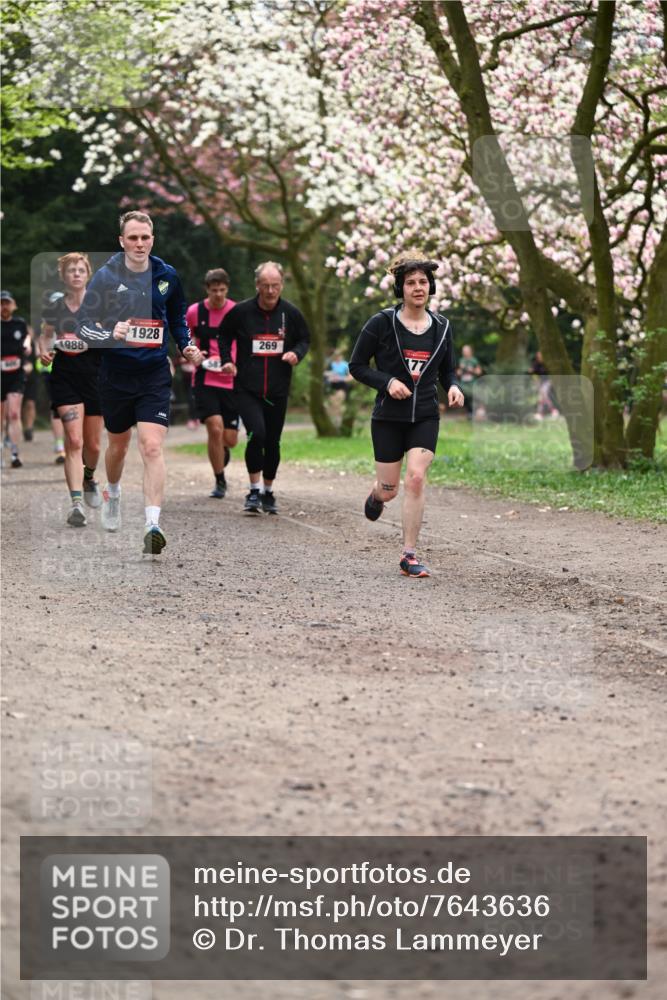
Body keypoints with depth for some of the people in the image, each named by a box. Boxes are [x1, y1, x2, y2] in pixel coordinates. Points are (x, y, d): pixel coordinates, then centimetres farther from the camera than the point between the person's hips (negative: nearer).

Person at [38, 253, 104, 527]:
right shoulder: (55, 304, 3)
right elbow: (46, 333, 19)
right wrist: (44, 350, -1)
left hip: (95, 377, 1)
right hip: (64, 378, -1)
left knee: (93, 445, 12)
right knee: (74, 440, -16)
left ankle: (89, 477, 46)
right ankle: (76, 503, -19)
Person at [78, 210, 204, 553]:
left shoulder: (167, 276, 1)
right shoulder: (106, 276, -8)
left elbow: (177, 316, 19)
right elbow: (84, 323, -9)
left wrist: (186, 346, 4)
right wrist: (110, 335, -28)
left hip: (154, 374, 0)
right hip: (116, 374, 0)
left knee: (152, 447, -15)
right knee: (118, 445, 17)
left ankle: (153, 525, -20)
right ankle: (112, 494, 49)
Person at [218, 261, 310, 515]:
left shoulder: (290, 313, -1)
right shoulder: (241, 312, -6)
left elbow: (305, 338, 14)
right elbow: (224, 335, 12)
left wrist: (296, 353, -7)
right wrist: (227, 361, -1)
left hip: (278, 390, 3)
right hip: (247, 389, -2)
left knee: (272, 441, 9)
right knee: (256, 433, -20)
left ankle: (268, 492, 27)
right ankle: (254, 491, -6)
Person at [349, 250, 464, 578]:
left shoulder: (441, 327, 4)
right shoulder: (381, 324, -7)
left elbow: (448, 370, 16)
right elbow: (357, 366, -2)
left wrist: (453, 387, -6)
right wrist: (387, 381, -17)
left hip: (425, 417, 1)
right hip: (389, 417, -1)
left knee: (416, 478, -16)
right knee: (390, 489, 5)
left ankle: (409, 556, -9)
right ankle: (377, 494, 47)